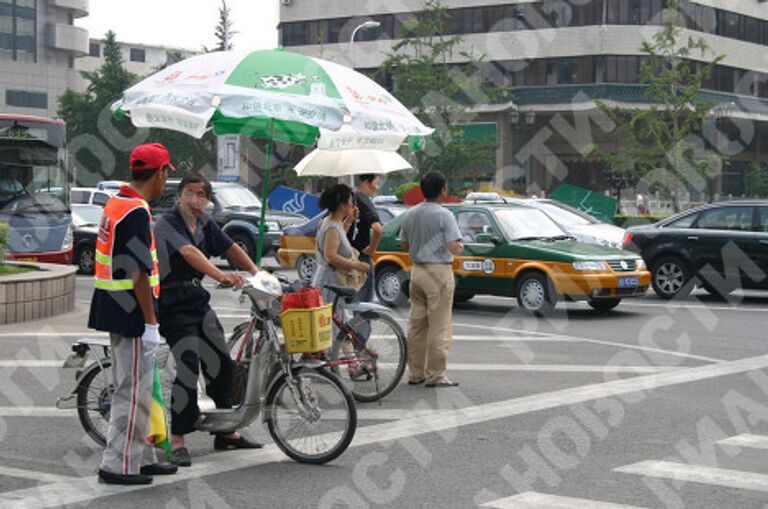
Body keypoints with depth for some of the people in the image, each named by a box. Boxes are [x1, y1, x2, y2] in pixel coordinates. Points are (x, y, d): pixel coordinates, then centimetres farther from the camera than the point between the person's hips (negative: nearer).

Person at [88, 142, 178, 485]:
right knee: (133, 389, -3)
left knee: (135, 388, 17)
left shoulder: (115, 204, 12)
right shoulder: (136, 212, -19)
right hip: (131, 312, -10)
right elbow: (140, 274, -21)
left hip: (114, 310, 10)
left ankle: (141, 457, 26)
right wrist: (151, 323, -17)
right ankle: (118, 465, 3)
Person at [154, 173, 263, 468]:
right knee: (188, 368, -14)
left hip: (198, 299, 8)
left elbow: (231, 248, 11)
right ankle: (177, 441, -7)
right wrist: (222, 276, -43)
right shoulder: (168, 224, -15)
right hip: (174, 305, -8)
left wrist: (257, 275, -1)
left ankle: (226, 432, 21)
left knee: (221, 364, 9)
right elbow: (190, 252, -31)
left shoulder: (205, 224, 9)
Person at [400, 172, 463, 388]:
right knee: (439, 327, -2)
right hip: (439, 272, -7)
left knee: (416, 324, 12)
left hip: (417, 270, 7)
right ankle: (435, 376, -1)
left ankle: (415, 373, 17)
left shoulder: (411, 214, 7)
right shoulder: (444, 215, -14)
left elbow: (404, 244, 15)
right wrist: (460, 246, 1)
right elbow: (454, 247, -20)